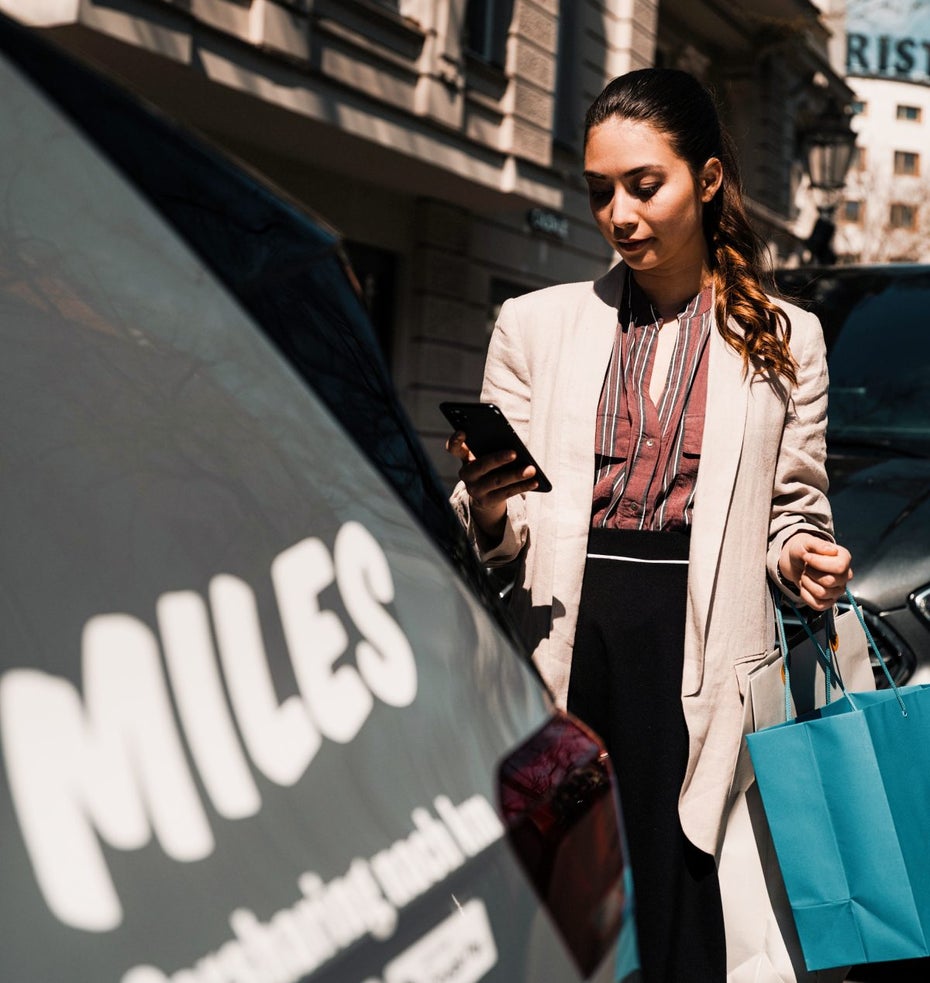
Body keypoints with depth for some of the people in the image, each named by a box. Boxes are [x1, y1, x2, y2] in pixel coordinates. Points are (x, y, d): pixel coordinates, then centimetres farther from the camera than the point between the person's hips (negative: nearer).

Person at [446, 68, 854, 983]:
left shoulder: (784, 339, 9)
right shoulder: (535, 324, 10)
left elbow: (792, 510, 14)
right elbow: (499, 534, 11)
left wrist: (798, 554, -8)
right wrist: (487, 511, -11)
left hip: (699, 656, 0)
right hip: (565, 643, 1)